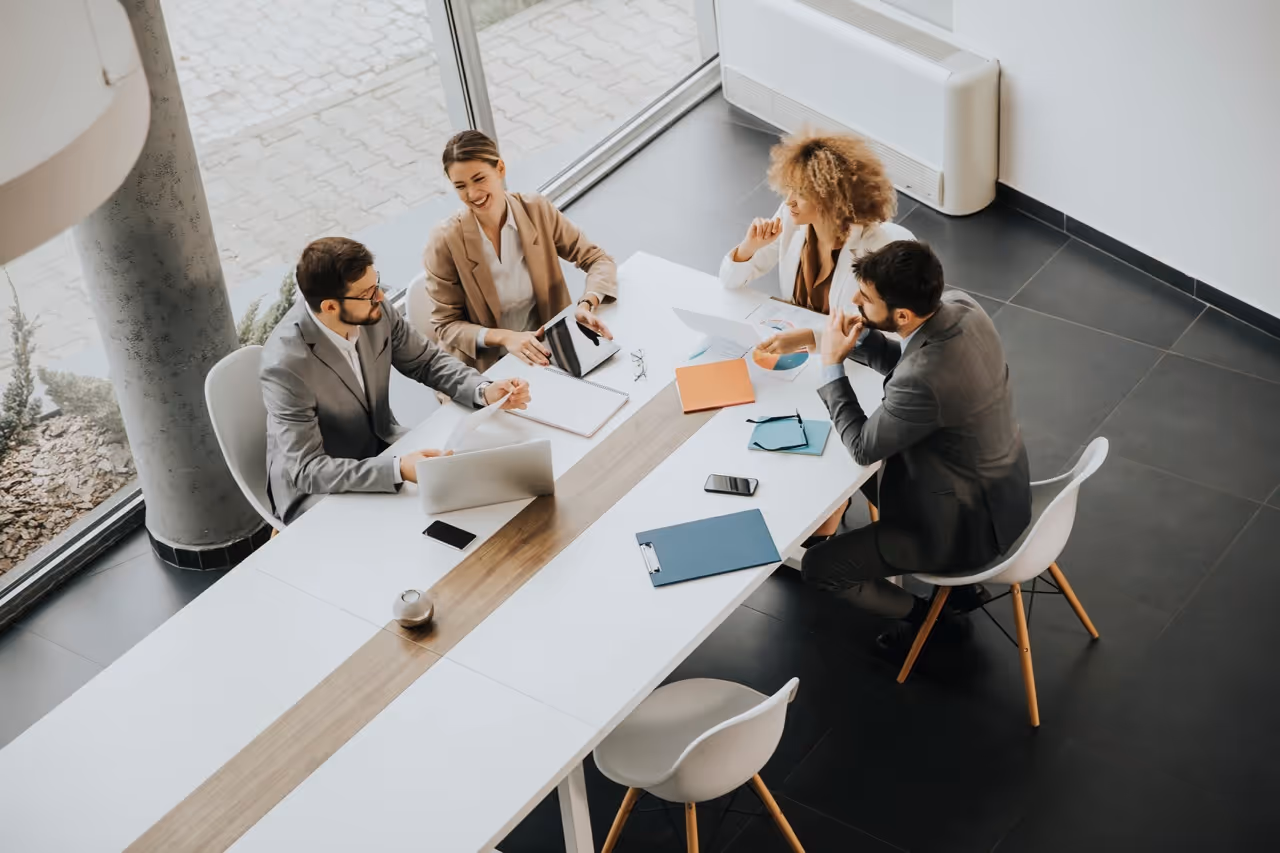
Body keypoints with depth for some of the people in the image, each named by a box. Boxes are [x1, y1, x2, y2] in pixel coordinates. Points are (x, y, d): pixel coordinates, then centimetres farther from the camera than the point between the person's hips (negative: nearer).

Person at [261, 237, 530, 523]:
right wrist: (397, 469, -41)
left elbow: (427, 361, 2)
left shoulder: (375, 312, -14)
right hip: (316, 489, -7)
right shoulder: (287, 363, -31)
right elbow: (306, 470, -30)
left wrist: (484, 391, -16)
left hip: (381, 449, 7)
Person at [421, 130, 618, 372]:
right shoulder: (445, 243, -12)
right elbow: (446, 325, -6)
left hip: (545, 350, 3)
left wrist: (587, 305, -21)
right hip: (484, 367, -3)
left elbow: (599, 260, 0)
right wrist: (504, 337, -23)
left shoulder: (538, 212, -5)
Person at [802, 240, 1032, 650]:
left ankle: (916, 611, 25)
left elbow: (863, 446, -19)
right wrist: (861, 339, -8)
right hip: (997, 483, 9)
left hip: (967, 521, -9)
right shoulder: (960, 305, -13)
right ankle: (960, 582, 32)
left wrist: (832, 364, -12)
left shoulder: (924, 380, -38)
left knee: (817, 566, -1)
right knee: (866, 473, 30)